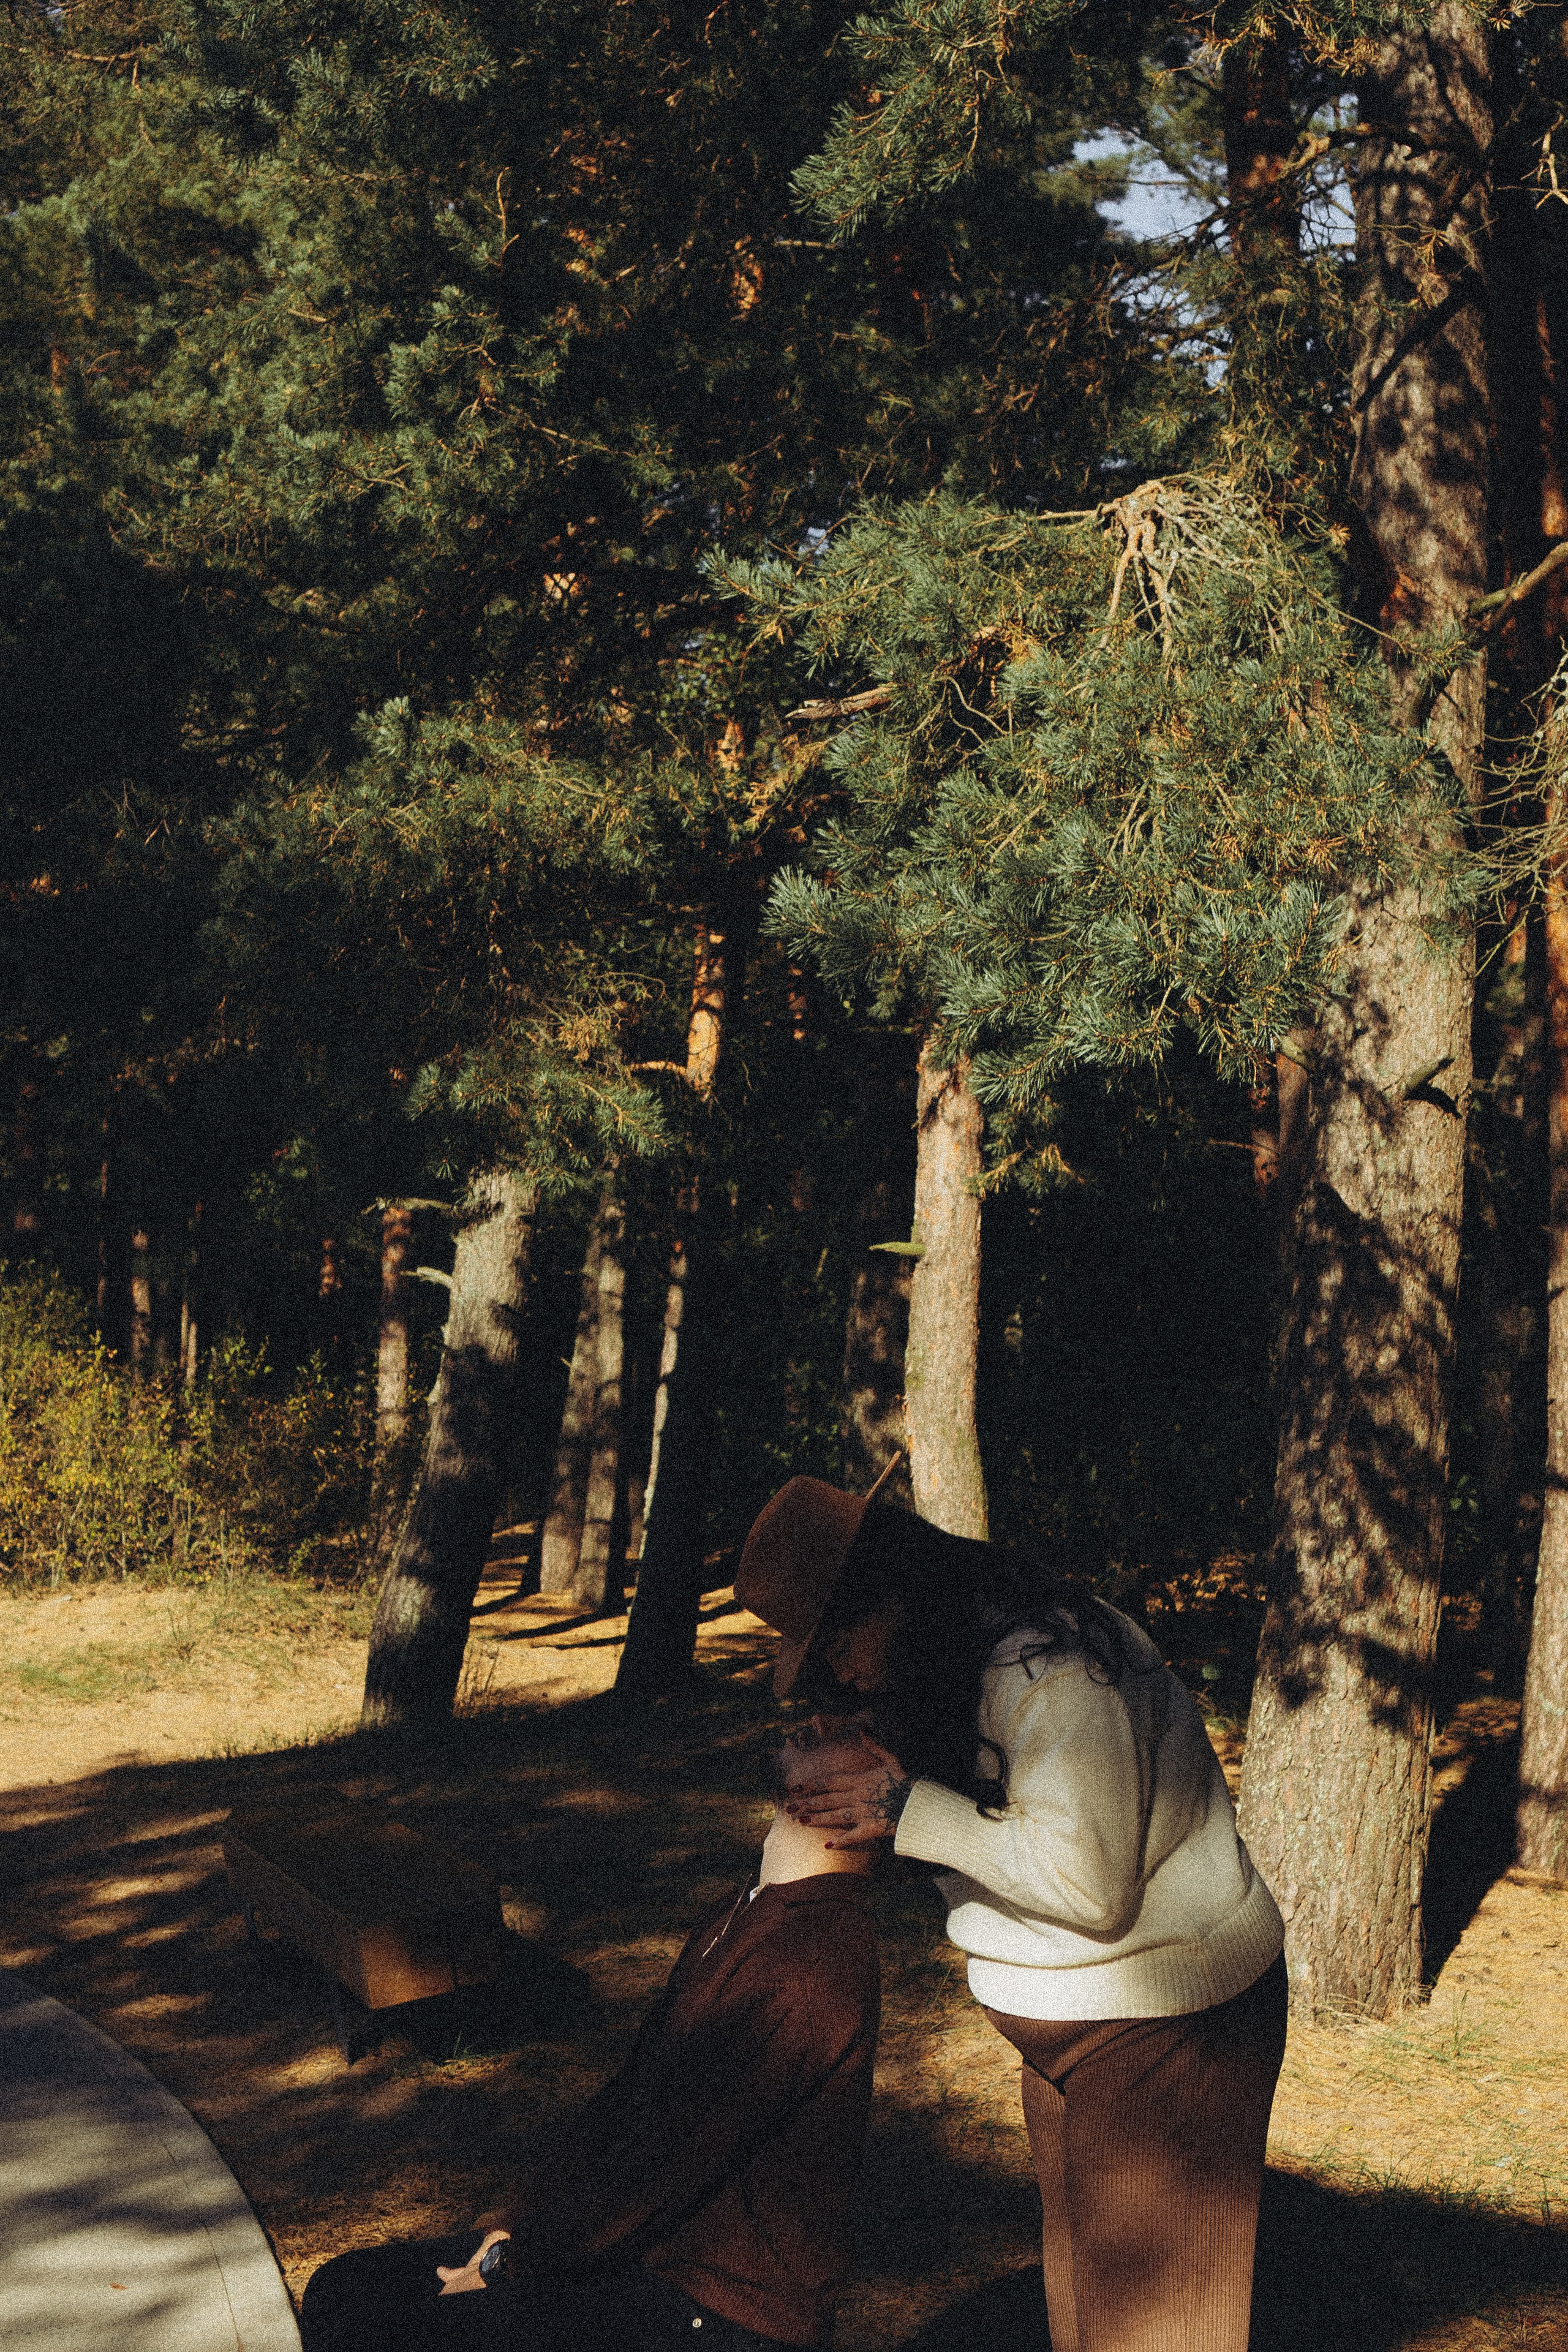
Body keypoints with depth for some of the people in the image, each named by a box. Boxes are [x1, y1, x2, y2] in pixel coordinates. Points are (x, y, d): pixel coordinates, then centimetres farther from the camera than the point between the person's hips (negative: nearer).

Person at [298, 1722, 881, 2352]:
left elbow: (672, 2149, -22)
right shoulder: (751, 1912, 9)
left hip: (712, 2301, -9)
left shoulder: (807, 1966, -25)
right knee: (346, 2291, 0)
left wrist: (516, 2257, -11)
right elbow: (632, 2091, 12)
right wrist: (527, 2225, 3)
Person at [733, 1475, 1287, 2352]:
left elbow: (1089, 1884, -30)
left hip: (1164, 2022, -10)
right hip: (1073, 2018, 10)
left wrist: (910, 1811, -25)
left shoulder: (1050, 1670, -28)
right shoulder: (965, 1661, 4)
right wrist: (899, 1769, -8)